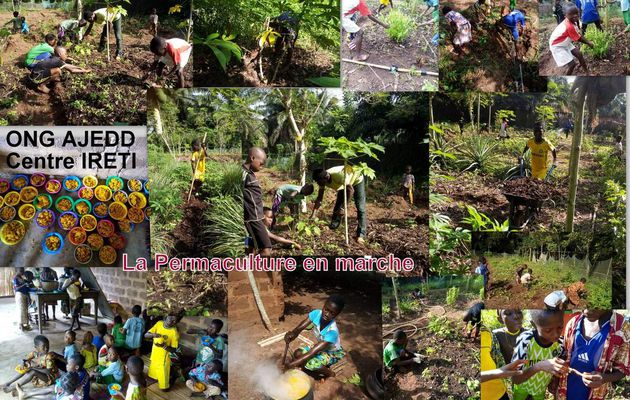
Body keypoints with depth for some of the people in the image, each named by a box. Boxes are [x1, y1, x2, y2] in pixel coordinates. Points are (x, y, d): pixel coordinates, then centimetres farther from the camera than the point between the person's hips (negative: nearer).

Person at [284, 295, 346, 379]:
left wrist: (293, 364, -44)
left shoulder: (332, 331, -38)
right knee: (297, 354, -15)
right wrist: (293, 333, -52)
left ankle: (329, 373, 1)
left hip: (333, 352, -6)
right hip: (320, 347, 6)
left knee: (310, 363, -29)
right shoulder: (316, 313, -24)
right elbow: (299, 328, -27)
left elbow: (313, 352, -40)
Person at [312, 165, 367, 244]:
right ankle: (332, 230, 15)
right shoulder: (322, 179, -23)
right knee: (337, 206, 1)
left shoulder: (339, 175, -43)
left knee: (360, 208, -14)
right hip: (344, 184, 6)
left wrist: (343, 207, -40)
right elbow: (319, 199, -17)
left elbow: (351, 190, -37)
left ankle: (361, 235, -13)